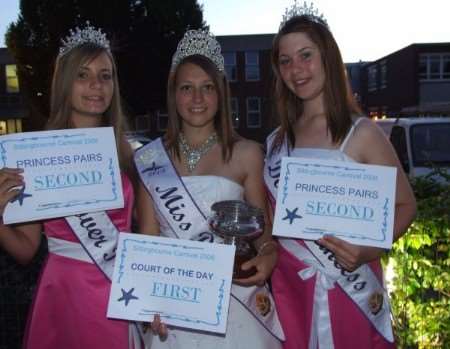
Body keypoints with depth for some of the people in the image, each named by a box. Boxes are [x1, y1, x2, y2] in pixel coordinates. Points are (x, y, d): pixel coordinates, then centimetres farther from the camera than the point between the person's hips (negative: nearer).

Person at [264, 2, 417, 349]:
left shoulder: (361, 132, -8)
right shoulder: (276, 141, 5)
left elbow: (405, 205, -6)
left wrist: (369, 251, -20)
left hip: (347, 288, -4)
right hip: (288, 287, 4)